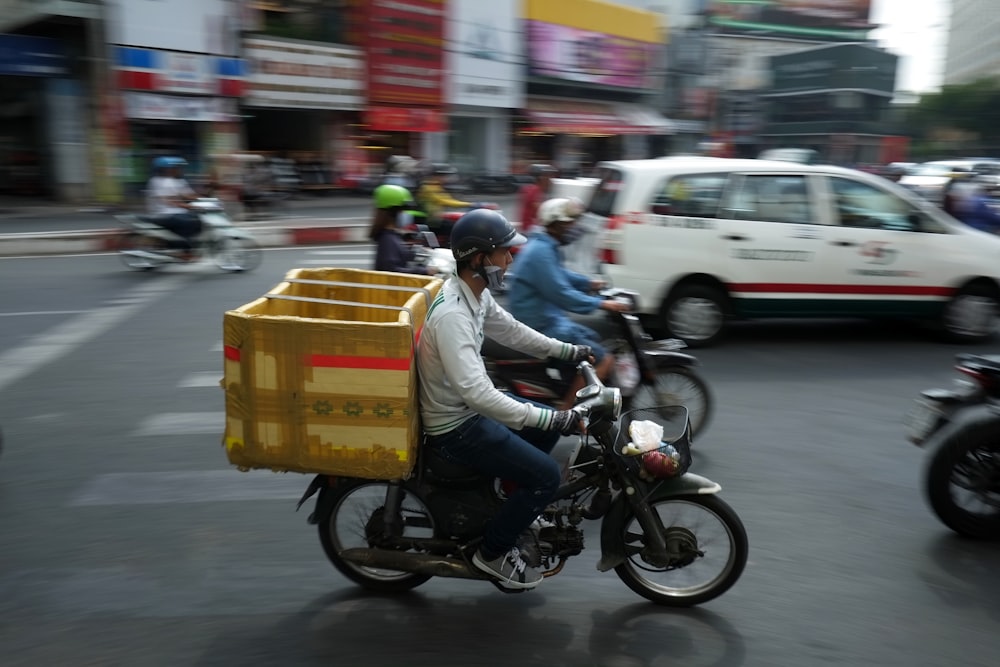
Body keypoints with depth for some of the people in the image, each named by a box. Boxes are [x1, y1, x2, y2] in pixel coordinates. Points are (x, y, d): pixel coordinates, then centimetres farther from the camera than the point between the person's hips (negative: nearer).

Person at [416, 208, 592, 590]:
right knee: (546, 476, -10)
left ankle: (515, 504, 33)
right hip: (455, 426, -10)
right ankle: (492, 552, 9)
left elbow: (509, 330, 17)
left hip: (470, 406, 10)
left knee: (549, 427, 19)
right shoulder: (452, 315, -32)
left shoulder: (475, 293, -1)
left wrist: (567, 351, 16)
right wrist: (551, 418, -36)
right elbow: (475, 393, -38)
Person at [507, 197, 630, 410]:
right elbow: (561, 294, -26)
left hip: (550, 321, 11)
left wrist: (590, 283, 16)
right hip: (543, 328, -11)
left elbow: (560, 276, 26)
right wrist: (601, 304, -23)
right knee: (603, 359, -13)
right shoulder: (540, 252, -22)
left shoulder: (545, 247, 11)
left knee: (596, 340, 25)